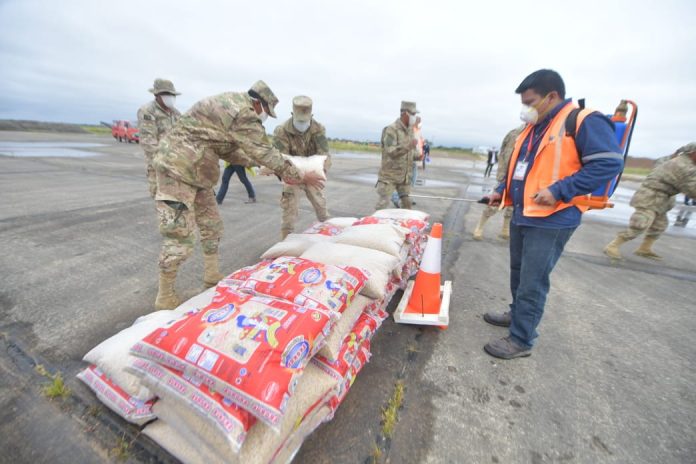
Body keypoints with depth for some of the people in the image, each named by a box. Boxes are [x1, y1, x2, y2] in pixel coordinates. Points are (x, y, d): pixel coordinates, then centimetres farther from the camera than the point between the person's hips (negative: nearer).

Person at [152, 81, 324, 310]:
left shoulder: (229, 105, 14)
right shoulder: (243, 113, -17)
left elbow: (228, 150, 18)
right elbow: (265, 152, -16)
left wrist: (255, 162, 17)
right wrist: (300, 176, -8)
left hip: (195, 172, 10)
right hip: (178, 169, -10)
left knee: (212, 226, 14)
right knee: (180, 236, -6)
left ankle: (212, 278, 28)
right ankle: (165, 297, 9)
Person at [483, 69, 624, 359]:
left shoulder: (585, 121, -10)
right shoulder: (533, 128, 16)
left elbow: (610, 162, -16)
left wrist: (559, 190, -24)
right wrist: (502, 191, 11)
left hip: (552, 221, -9)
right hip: (522, 216, 9)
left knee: (533, 283, -2)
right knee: (519, 273, 19)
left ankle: (521, 340, 11)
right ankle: (517, 314, 38)